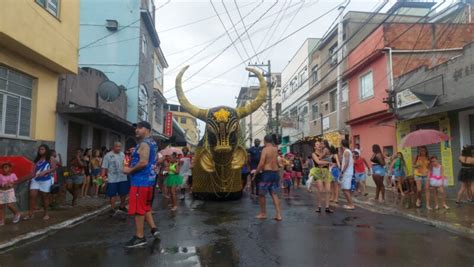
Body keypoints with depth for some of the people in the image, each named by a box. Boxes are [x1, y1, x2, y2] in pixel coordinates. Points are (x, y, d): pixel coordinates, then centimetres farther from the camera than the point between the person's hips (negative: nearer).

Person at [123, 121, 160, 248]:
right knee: (145, 207, 20)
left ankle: (140, 237, 5)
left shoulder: (144, 143, -15)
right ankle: (153, 228, 20)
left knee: (138, 209, -2)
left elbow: (143, 162, -25)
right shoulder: (152, 143, 16)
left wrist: (130, 170, -13)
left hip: (141, 180, -10)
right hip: (149, 178, 10)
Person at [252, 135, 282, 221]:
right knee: (274, 194, 9)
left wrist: (256, 171, -4)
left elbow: (261, 163, -17)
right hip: (275, 173, 6)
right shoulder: (275, 149, 8)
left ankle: (263, 213, 18)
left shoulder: (265, 149, -10)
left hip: (267, 173, -6)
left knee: (261, 194, 8)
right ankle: (279, 214, 4)